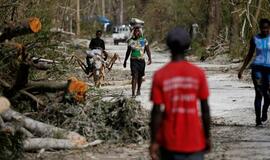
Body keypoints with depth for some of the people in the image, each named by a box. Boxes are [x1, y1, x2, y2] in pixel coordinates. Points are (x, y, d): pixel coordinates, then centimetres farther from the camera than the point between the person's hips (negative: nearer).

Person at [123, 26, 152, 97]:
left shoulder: (144, 40, 2)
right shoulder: (130, 41, 2)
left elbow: (147, 50, 2)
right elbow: (128, 51, 12)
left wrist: (149, 58, -11)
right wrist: (125, 61, 16)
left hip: (141, 60, 2)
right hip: (134, 60, -2)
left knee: (140, 76, 14)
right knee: (134, 76, -13)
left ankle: (138, 90, 35)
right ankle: (133, 93, -17)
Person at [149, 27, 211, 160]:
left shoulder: (160, 75, -6)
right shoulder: (198, 73, -4)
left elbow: (156, 111, -6)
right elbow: (205, 109, -2)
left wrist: (154, 141, 0)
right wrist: (207, 137, 9)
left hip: (170, 142, 0)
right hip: (194, 141, 0)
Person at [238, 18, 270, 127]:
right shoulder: (255, 39, 3)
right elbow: (250, 55, 13)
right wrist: (242, 69, 10)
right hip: (257, 68, 0)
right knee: (259, 94, -9)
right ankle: (258, 119, -5)